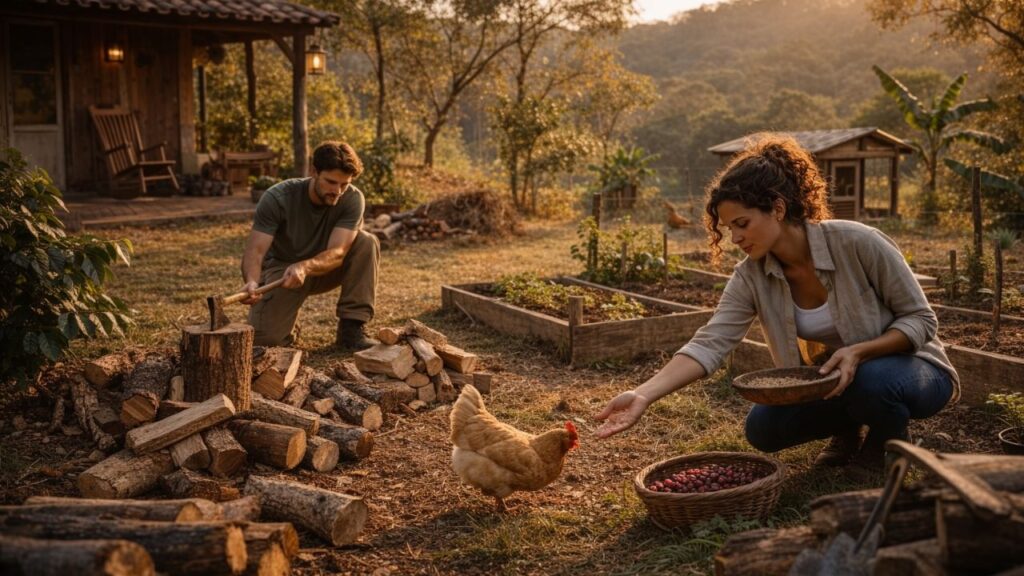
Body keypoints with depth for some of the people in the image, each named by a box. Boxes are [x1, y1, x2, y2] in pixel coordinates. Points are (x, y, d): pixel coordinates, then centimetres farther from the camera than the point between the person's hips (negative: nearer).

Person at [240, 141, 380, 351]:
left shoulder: (352, 199, -21)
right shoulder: (277, 198, -24)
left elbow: (337, 253, -29)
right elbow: (255, 250, -29)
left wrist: (304, 267, -50)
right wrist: (252, 282, -52)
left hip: (324, 269, 2)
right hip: (282, 267, -2)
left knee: (367, 243, -26)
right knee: (266, 337, -26)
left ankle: (350, 328, -16)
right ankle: (288, 320, 13)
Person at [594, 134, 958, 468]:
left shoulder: (857, 243, -27)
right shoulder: (752, 276, -15)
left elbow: (921, 319, -18)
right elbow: (709, 344, -26)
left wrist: (859, 351, -36)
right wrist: (643, 396, -40)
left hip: (911, 367, -4)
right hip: (834, 378, 4)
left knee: (872, 378, -37)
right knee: (763, 428, -16)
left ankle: (890, 442, -2)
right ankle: (849, 431, 13)